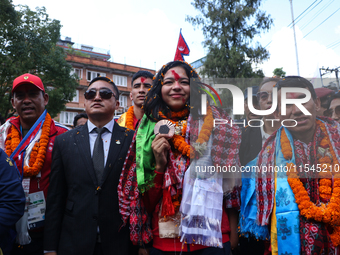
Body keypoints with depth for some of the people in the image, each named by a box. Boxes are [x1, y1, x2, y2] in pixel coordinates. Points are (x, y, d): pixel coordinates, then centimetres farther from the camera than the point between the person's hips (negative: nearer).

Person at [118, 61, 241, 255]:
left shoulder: (212, 122, -1)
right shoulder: (150, 130, 2)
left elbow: (230, 180, 1)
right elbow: (149, 201, 3)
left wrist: (233, 233, -2)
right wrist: (159, 164, -13)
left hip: (211, 238, -1)